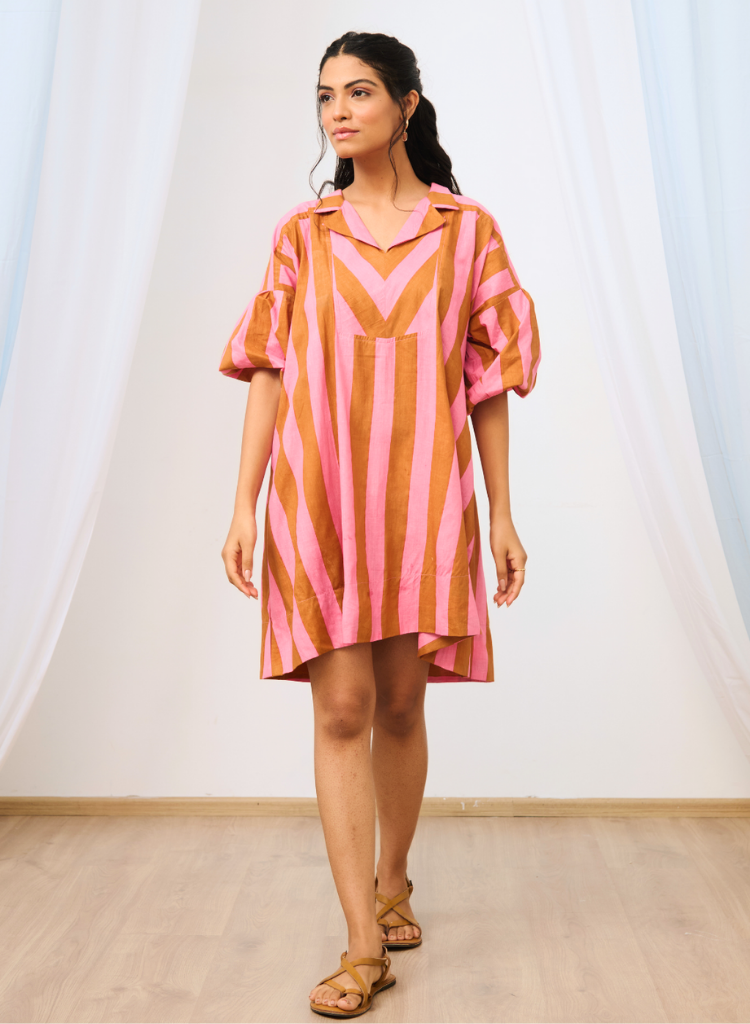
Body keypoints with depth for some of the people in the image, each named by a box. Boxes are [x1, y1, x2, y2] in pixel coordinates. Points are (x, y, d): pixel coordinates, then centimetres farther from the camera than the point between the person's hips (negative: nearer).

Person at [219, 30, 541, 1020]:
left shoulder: (465, 229, 6)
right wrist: (244, 506, -3)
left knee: (401, 705, 9)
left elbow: (487, 375, 5)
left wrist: (502, 511, 1)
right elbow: (268, 371, 5)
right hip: (319, 493, 0)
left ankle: (391, 883, 32)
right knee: (342, 708, -3)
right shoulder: (302, 233, 8)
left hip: (423, 496, 0)